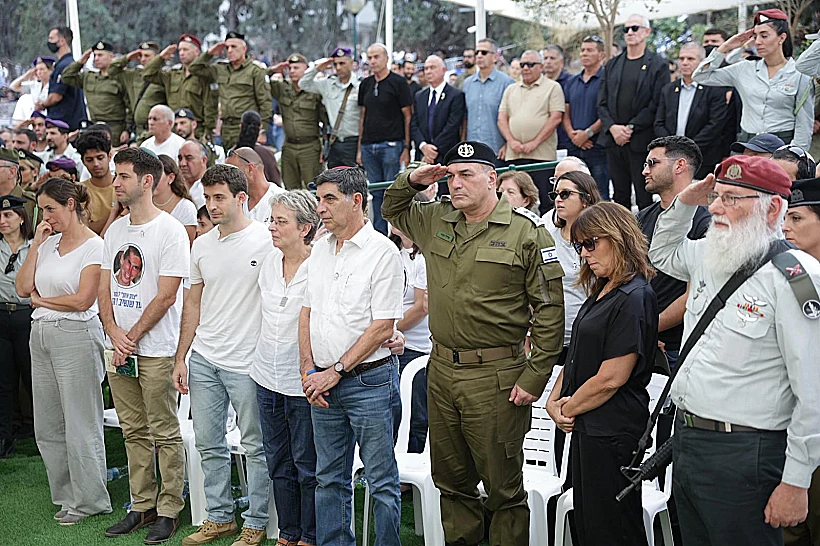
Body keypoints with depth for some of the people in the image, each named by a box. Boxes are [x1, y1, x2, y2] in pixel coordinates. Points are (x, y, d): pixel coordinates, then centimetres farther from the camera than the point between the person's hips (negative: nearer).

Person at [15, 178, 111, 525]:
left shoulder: (93, 246, -9)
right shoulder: (48, 242, 12)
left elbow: (82, 300, -15)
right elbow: (23, 288, 4)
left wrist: (41, 300, -1)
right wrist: (36, 244, 0)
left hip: (76, 336, -8)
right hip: (41, 336, 8)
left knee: (80, 424, 0)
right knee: (47, 425, 12)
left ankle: (89, 500, 12)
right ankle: (66, 494, 25)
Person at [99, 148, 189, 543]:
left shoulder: (170, 230, -9)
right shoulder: (115, 231, 13)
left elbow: (166, 296, -13)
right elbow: (105, 288, 12)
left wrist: (132, 338, -11)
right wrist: (113, 331, -5)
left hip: (156, 349, -7)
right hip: (119, 347, 7)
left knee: (165, 433, 1)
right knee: (134, 432, 13)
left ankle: (169, 510, 11)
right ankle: (142, 506, 24)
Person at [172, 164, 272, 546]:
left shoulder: (266, 240, -9)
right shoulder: (202, 245, 10)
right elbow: (193, 304, 16)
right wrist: (180, 358, 13)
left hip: (247, 361, -6)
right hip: (203, 358, 6)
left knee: (255, 446, 5)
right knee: (208, 443, 13)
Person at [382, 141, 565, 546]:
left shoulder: (527, 231, -7)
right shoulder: (436, 221, 9)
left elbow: (550, 309, -8)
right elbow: (391, 209, 28)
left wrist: (533, 378, -11)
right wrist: (411, 181, 6)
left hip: (495, 376, -5)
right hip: (441, 372, 6)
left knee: (503, 487, 5)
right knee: (451, 481, 17)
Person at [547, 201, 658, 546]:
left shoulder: (633, 298, -18)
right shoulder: (601, 292, 13)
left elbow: (610, 379, -21)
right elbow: (576, 358, 15)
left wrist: (566, 409, -8)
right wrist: (554, 401, 0)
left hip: (612, 432, -9)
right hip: (586, 428, 9)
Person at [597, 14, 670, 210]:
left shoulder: (658, 65, 0)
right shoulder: (612, 65, 15)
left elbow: (657, 104, -8)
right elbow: (602, 102, 11)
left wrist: (631, 127, -14)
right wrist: (612, 127, -6)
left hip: (641, 142, -5)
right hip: (614, 140, 5)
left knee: (644, 198, -3)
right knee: (620, 196, 10)